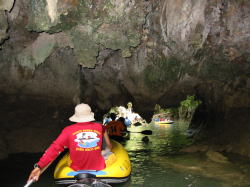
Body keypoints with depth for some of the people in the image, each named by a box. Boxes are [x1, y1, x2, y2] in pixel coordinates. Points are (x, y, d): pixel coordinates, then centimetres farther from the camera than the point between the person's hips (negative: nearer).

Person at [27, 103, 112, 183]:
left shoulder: (68, 130, -12)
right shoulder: (99, 127, -4)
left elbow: (55, 148, -19)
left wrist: (39, 166, -21)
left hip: (77, 170, 0)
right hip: (99, 168, 0)